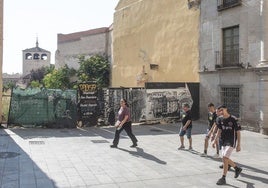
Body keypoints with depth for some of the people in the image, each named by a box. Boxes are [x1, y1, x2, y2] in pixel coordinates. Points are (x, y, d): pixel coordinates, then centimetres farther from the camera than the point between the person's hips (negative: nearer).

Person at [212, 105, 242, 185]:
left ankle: (223, 178, -7)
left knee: (225, 158, -15)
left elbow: (238, 132, -11)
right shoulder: (221, 120, 4)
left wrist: (238, 145, -13)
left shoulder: (233, 119, -15)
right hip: (224, 142, 8)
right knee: (225, 159, 15)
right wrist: (215, 140, 8)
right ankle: (237, 169, 40)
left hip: (231, 142, -8)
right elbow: (219, 130, 15)